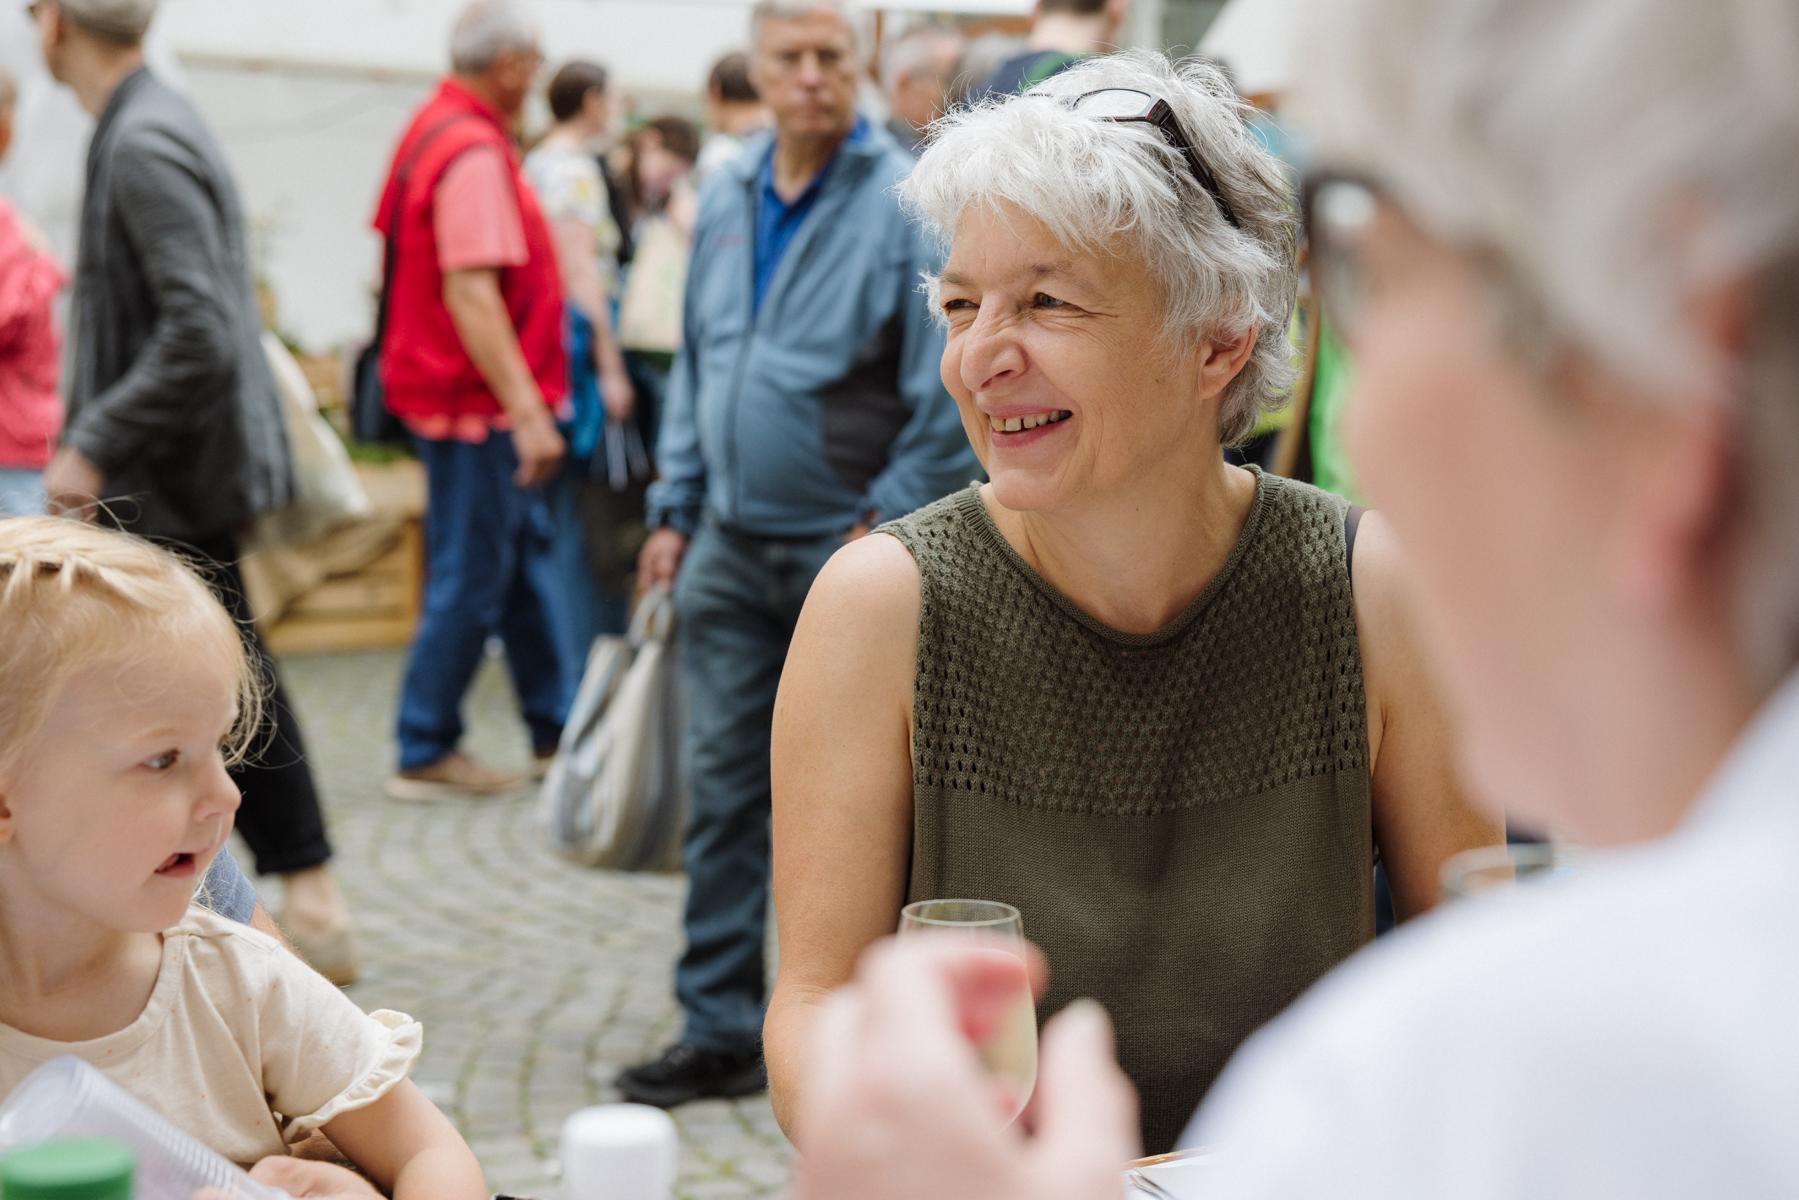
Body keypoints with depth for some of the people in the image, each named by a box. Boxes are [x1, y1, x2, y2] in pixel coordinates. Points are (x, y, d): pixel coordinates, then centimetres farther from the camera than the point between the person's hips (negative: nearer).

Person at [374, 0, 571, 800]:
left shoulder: (435, 129, 11)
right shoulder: (474, 153, -20)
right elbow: (471, 292, -28)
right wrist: (527, 410, -30)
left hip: (472, 400, 10)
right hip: (478, 403, -10)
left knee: (527, 560, 16)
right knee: (470, 580, -2)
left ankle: (555, 732, 25)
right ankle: (425, 755, 7)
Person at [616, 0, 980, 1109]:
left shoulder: (907, 204, -10)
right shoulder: (727, 198, 10)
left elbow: (948, 393, -12)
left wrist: (883, 525, -14)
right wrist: (676, 509, 12)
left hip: (847, 548, -6)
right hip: (732, 548, 6)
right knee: (726, 787, 7)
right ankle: (720, 1027, 16)